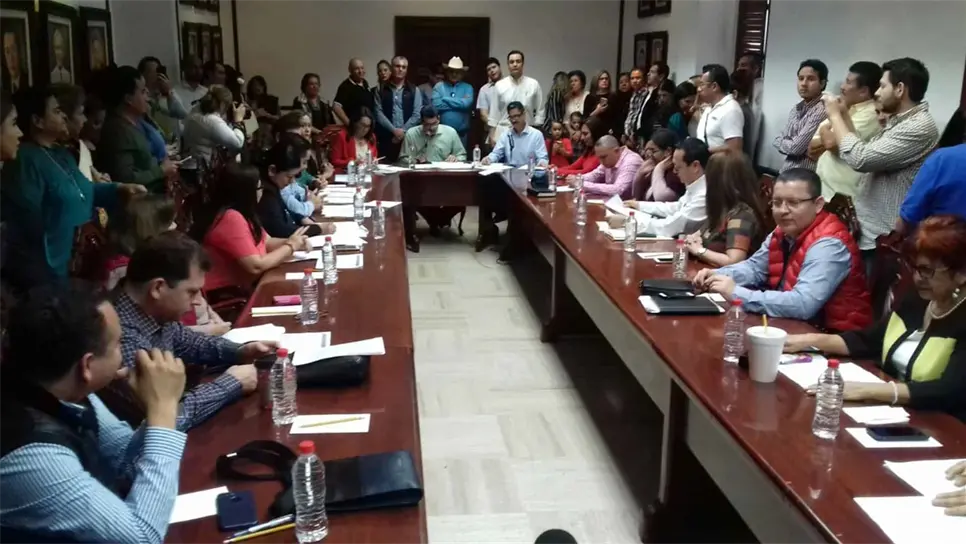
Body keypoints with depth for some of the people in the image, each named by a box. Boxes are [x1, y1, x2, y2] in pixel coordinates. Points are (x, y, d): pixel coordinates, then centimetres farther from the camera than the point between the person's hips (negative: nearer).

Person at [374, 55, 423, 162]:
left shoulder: (414, 91, 9)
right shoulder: (381, 90, 8)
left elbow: (417, 115, 1)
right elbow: (379, 113, -1)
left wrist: (403, 131, -10)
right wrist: (394, 130, -11)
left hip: (408, 138, 0)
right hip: (387, 138, 0)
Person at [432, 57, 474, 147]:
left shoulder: (468, 88, 6)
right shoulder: (439, 86, 5)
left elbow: (466, 103, -13)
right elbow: (435, 105, -11)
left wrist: (445, 99, -6)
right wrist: (459, 103, -7)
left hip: (462, 133, 0)